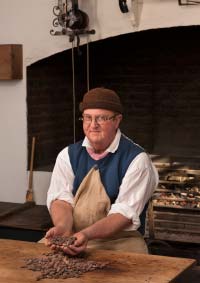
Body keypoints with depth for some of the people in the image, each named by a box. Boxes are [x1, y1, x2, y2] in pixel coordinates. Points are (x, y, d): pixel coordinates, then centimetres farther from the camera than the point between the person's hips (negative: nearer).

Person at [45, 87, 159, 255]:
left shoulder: (136, 159, -5)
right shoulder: (68, 155, 9)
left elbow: (125, 213, -12)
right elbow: (61, 199, 0)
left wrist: (87, 234, -27)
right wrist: (62, 227, -23)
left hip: (119, 243, -3)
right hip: (71, 239, 3)